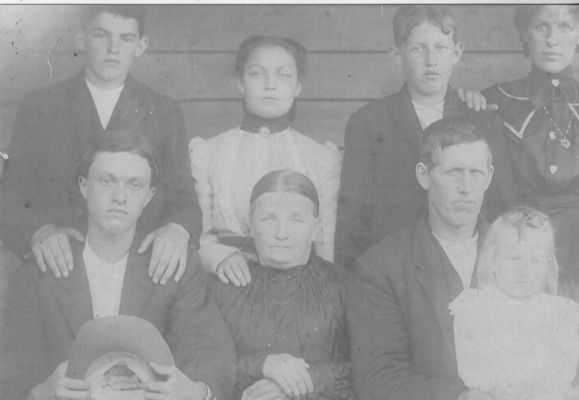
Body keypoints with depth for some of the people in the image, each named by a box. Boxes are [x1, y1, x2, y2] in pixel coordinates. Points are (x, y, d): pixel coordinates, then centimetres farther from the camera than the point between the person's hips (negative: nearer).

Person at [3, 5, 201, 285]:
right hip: (59, 269, 0)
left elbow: (182, 198, 12)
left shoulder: (164, 113, 16)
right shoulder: (38, 107, 12)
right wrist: (38, 228, -14)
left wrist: (178, 229, -12)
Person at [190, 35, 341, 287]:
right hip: (230, 286, 0)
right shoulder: (206, 153, 9)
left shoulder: (322, 158, 9)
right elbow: (197, 235, 6)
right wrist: (220, 256, -13)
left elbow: (328, 246, 9)